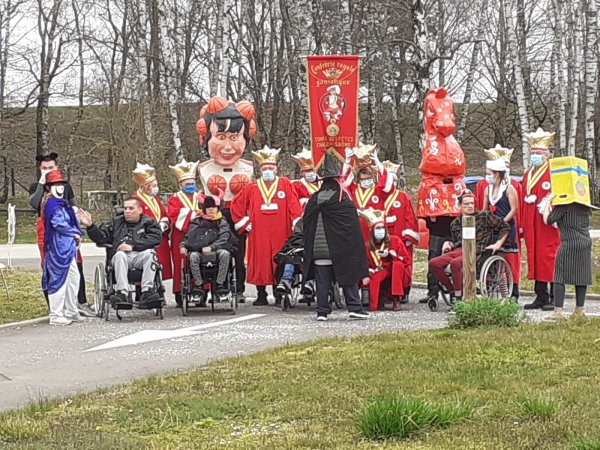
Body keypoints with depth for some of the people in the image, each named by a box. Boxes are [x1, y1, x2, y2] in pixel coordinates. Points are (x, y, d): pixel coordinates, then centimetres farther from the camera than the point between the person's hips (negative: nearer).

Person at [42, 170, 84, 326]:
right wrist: (75, 233, -9)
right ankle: (56, 315, -4)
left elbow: (72, 221, 21)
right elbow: (59, 223, -22)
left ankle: (71, 311, 24)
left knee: (73, 277, 15)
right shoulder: (52, 204, -13)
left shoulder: (63, 203, 18)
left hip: (67, 247, 10)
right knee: (59, 279, -7)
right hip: (58, 247, -10)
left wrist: (76, 234, 2)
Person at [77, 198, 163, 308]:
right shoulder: (116, 222, 19)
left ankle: (146, 292, -39)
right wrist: (90, 226, -4)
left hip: (140, 256, -1)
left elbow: (156, 237, -7)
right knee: (120, 254, -32)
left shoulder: (148, 222, 11)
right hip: (121, 258, 1)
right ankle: (122, 293, -43)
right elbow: (101, 238, 14)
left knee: (150, 253, -31)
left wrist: (133, 246, -16)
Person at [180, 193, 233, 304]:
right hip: (198, 251, 1)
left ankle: (220, 284, -30)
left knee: (225, 253, -35)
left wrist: (211, 247, -19)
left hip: (216, 250, -1)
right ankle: (199, 285, -30)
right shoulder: (197, 222, 17)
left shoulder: (222, 222, 12)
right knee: (193, 256, -35)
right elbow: (188, 237, 15)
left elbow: (224, 239, -2)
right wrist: (183, 246, -7)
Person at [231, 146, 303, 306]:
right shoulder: (252, 188, 8)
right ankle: (261, 296, 8)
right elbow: (236, 204, 13)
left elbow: (294, 206, -3)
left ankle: (279, 295, 9)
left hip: (279, 233, -1)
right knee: (260, 263, 2)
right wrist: (244, 223, 7)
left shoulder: (285, 185, 4)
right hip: (259, 234, 1)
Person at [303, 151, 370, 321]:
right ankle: (354, 307, 2)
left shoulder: (314, 201, 4)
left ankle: (322, 311, 3)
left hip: (319, 249, 3)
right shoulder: (345, 202, -6)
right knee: (348, 277, 6)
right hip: (341, 250, -3)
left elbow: (306, 227, 9)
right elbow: (354, 230, -4)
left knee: (322, 282, 5)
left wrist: (309, 252, 19)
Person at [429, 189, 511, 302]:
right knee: (433, 263, -16)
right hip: (459, 250, 6)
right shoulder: (455, 223, 18)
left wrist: (498, 244, 1)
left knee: (455, 263, -36)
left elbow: (505, 227, 9)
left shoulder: (485, 216, 6)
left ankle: (458, 297, -27)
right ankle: (452, 290, -5)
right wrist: (448, 243, 6)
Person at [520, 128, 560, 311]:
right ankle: (541, 297, 12)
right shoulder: (527, 174, 17)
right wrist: (522, 224, 13)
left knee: (550, 258, -7)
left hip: (548, 223, -7)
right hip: (531, 225, 7)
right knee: (535, 258, 7)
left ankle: (555, 298, -5)